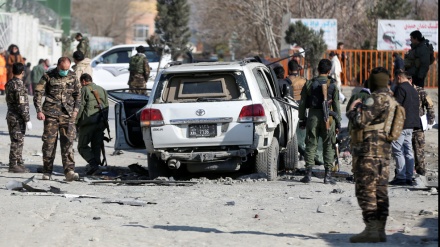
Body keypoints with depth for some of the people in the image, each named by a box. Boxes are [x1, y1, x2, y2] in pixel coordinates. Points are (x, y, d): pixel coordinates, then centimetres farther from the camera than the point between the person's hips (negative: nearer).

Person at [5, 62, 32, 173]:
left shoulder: (10, 83, 9)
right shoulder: (19, 85, -19)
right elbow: (22, 104, -22)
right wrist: (27, 120, -18)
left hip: (11, 115, 9)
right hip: (18, 117, -9)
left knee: (18, 141, 16)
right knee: (17, 142, -4)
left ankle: (19, 163, 23)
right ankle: (13, 165, -1)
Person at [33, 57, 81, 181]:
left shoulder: (72, 76, 7)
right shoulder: (48, 76, -2)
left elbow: (78, 94, 18)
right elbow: (38, 93, -1)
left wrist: (75, 110, 8)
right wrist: (39, 111, -9)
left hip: (67, 115, 2)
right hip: (51, 114, -2)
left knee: (68, 142, -7)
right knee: (49, 142, 0)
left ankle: (69, 171, -12)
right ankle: (47, 172, 8)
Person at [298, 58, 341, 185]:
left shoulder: (310, 84, 1)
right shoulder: (333, 85, -1)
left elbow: (302, 103, 4)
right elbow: (336, 105, 1)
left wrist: (302, 119, 12)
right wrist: (338, 122, 7)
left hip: (313, 116, 1)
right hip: (328, 117, -1)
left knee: (311, 145, 6)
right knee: (328, 146, 5)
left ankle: (308, 174, 3)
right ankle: (328, 175, 2)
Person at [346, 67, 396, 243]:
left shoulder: (376, 98, -15)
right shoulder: (390, 99, 16)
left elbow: (360, 121, -20)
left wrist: (353, 110, 0)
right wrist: (362, 107, 17)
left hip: (369, 151, -10)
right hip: (384, 151, 10)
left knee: (366, 190, -8)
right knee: (380, 191, 10)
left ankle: (371, 230, -12)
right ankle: (380, 229, 11)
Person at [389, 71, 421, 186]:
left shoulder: (400, 88, -10)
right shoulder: (413, 90, 17)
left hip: (401, 125, -9)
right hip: (411, 126, 9)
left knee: (398, 151, -7)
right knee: (408, 151, 10)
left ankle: (401, 177, -11)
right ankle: (409, 177, 10)